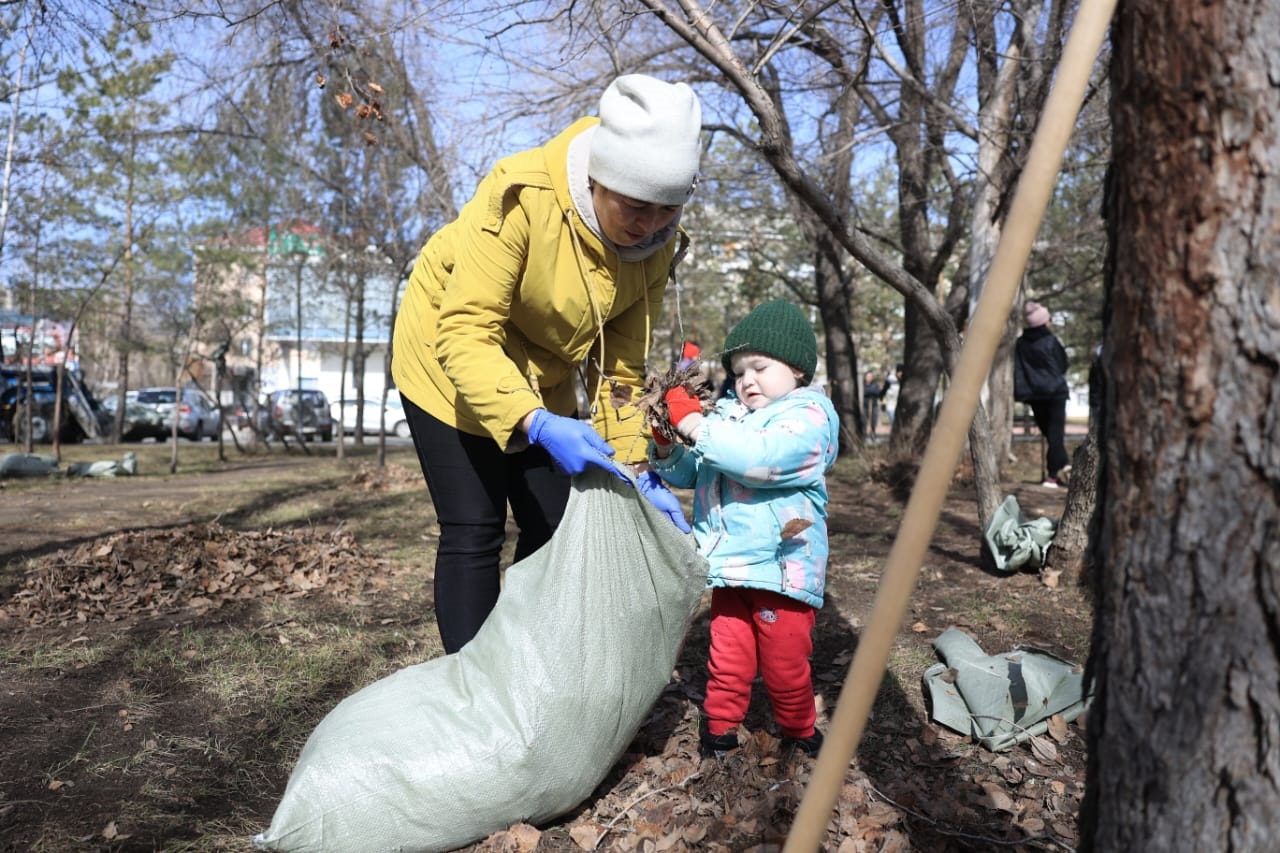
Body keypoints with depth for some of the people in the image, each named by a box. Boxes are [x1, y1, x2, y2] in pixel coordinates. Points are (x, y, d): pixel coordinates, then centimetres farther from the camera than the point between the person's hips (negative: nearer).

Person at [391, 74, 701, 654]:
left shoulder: (657, 242, -16)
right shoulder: (520, 197, -33)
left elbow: (619, 366, -11)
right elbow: (465, 335, -35)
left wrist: (635, 471, -18)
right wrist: (536, 425, -48)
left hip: (542, 380, 6)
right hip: (451, 362, -5)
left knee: (556, 531, 5)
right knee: (473, 533, -7)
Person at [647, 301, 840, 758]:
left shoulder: (808, 416, -10)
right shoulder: (726, 415, 10)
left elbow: (761, 458, -28)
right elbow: (689, 473, 17)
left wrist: (694, 424, -24)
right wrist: (665, 446, -4)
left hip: (783, 566, -5)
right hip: (731, 566, 5)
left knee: (785, 662, 9)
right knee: (728, 656, 12)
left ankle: (799, 732, 32)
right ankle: (719, 726, 31)